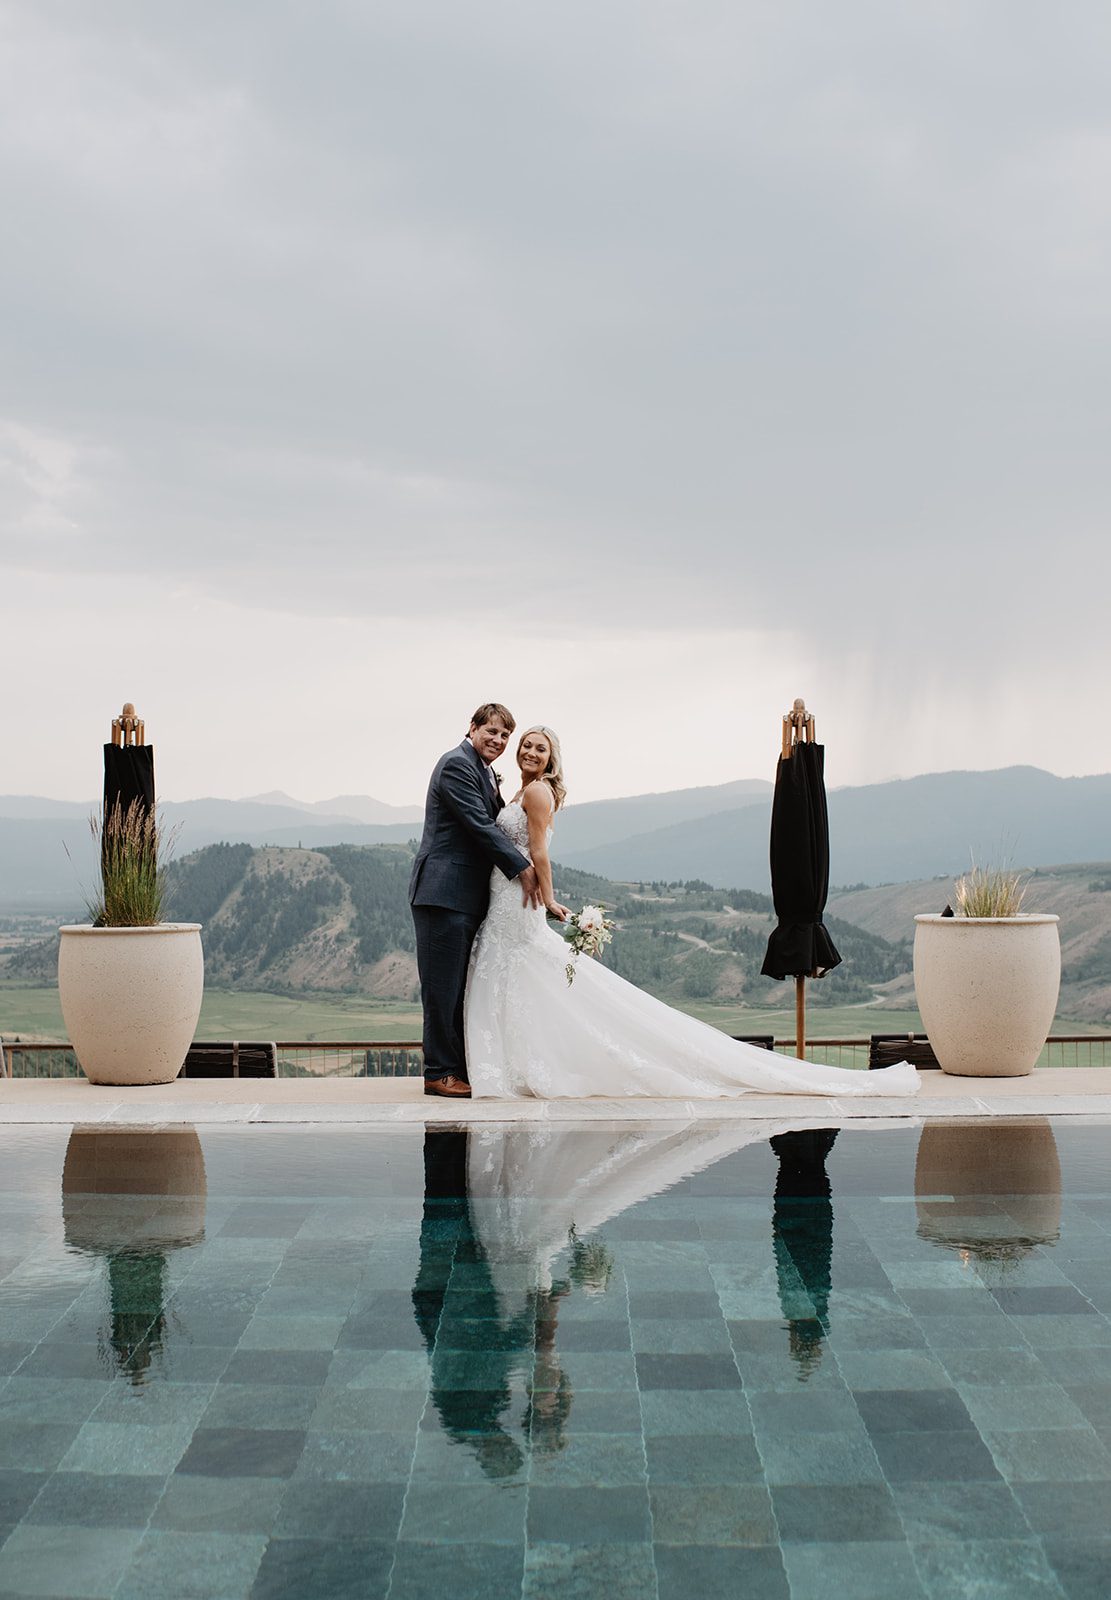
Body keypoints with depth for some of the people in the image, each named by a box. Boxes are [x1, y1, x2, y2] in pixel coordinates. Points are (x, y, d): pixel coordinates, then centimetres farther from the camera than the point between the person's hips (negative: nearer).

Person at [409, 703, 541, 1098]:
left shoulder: (486, 773, 21)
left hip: (470, 896, 10)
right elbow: (480, 825, -16)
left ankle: (463, 1068, 18)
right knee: (443, 984, -5)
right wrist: (522, 868, -13)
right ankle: (439, 1073, 1)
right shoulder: (456, 764, -11)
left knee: (464, 987, 12)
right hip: (445, 892, -10)